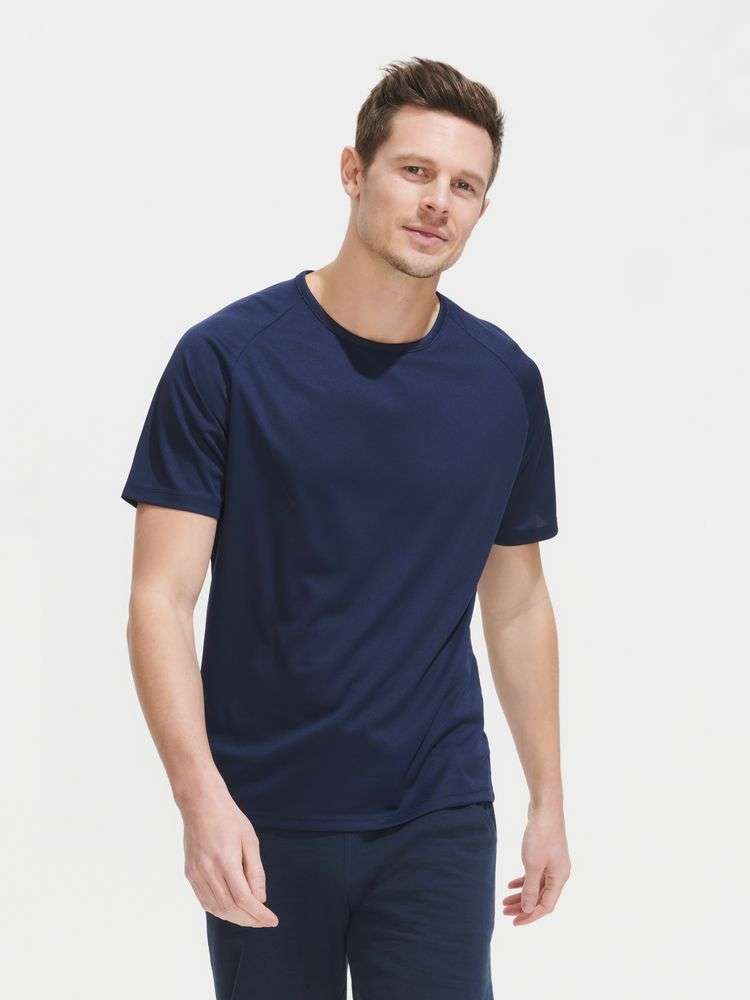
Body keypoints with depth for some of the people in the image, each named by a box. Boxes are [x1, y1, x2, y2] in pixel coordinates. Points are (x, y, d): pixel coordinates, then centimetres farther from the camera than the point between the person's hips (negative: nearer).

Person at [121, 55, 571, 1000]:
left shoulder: (506, 381, 2)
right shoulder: (226, 358, -8)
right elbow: (161, 597, -10)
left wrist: (548, 800, 12)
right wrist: (202, 800, -21)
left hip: (437, 822, 2)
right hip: (263, 824, -2)